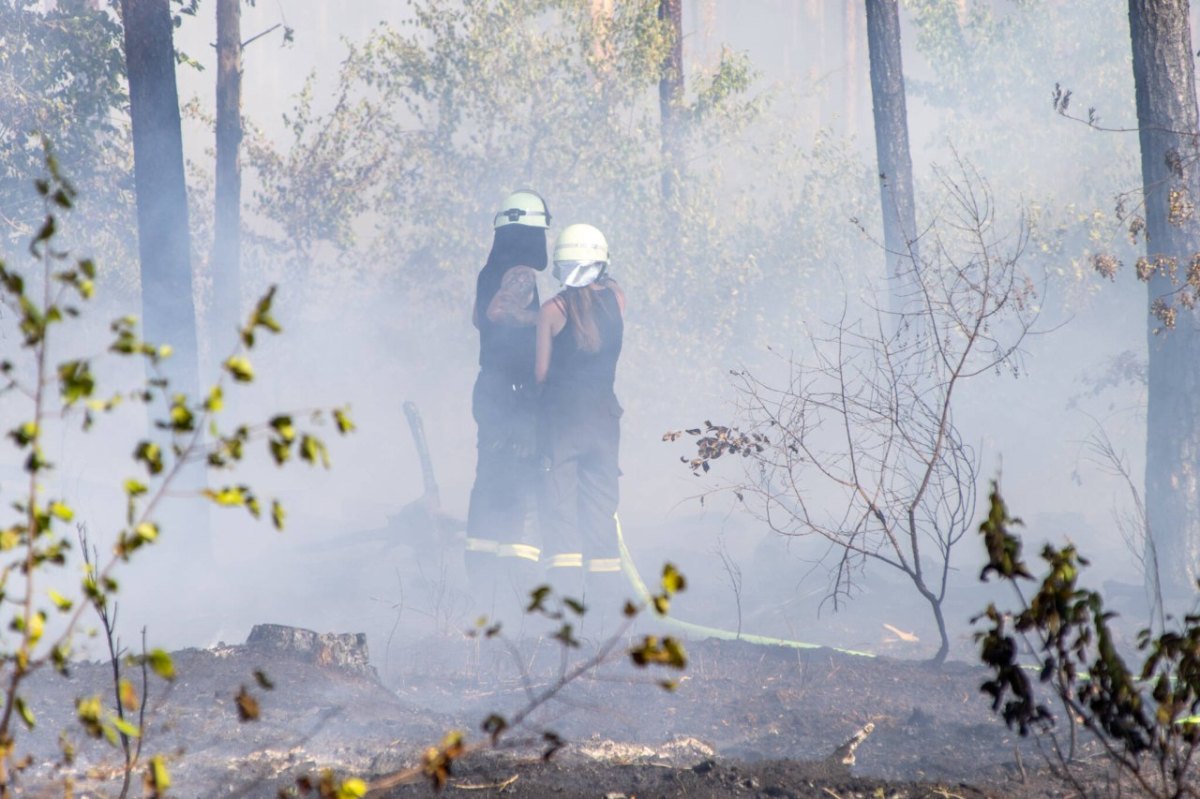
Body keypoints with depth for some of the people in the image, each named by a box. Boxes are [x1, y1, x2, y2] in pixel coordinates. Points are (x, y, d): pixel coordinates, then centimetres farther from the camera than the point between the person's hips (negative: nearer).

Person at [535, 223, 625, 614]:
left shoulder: (552, 311, -8)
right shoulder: (616, 299, 1)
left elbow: (541, 373, -4)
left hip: (562, 413, -3)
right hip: (604, 414, 4)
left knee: (559, 502, -1)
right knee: (601, 502, 9)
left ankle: (564, 591, -9)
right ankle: (604, 593, 8)